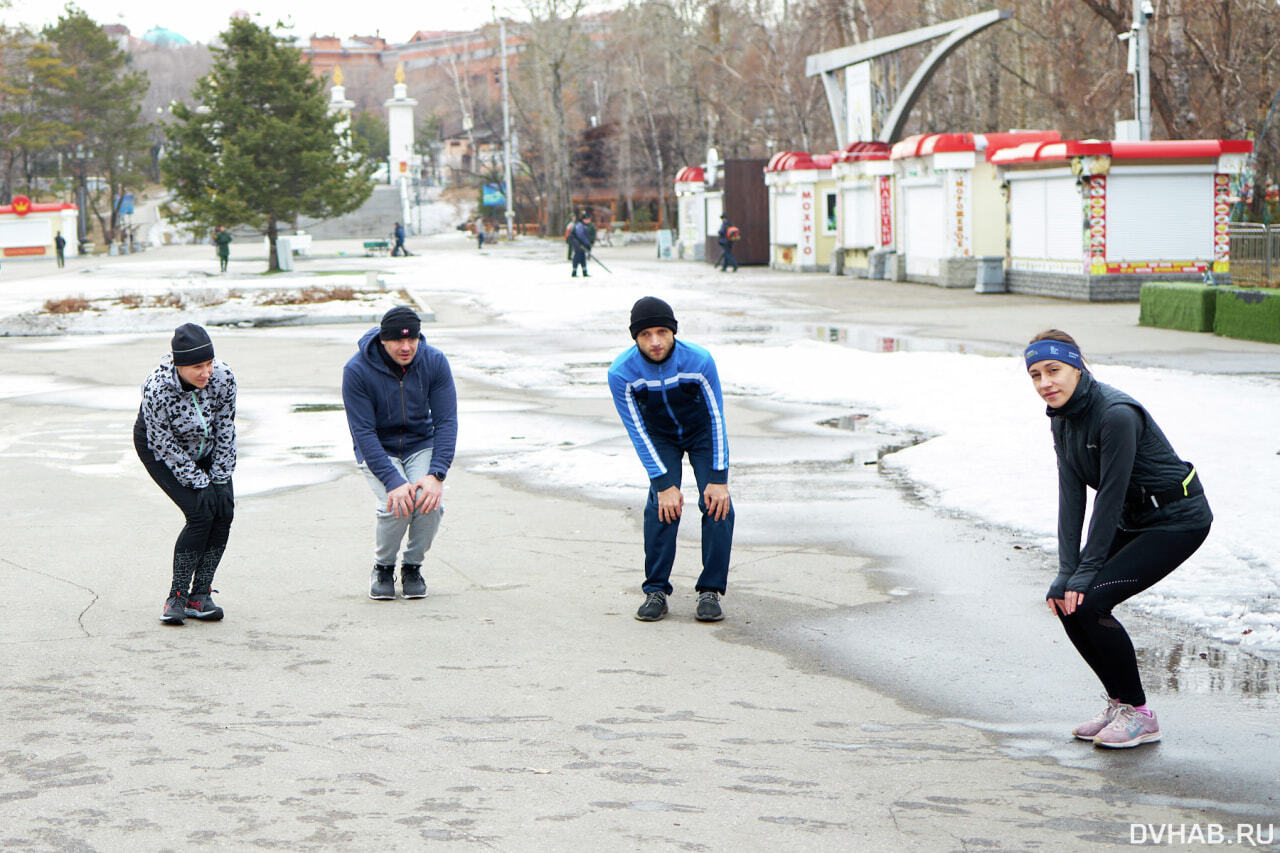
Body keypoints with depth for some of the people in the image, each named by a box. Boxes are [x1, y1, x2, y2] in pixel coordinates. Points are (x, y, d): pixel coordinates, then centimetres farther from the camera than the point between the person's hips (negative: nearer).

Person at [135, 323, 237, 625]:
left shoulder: (223, 377, -25)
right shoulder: (157, 390, -35)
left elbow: (226, 430, -10)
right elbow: (167, 447, -24)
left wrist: (220, 478, -9)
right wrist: (200, 484, -21)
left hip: (207, 449, 4)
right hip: (157, 450, -4)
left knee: (224, 511, -12)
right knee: (201, 513, -20)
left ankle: (200, 596, -3)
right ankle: (176, 597, -9)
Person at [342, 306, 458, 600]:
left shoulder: (434, 362, -14)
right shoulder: (357, 370, -21)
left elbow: (446, 421, -12)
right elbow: (363, 432, -21)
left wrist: (436, 474, -25)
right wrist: (393, 481, -31)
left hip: (421, 445, 2)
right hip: (377, 450, -2)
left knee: (430, 503, -26)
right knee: (395, 507, -28)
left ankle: (413, 567, 3)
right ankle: (383, 569, 2)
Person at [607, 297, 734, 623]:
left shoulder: (699, 361, -30)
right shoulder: (621, 372, -29)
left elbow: (717, 419, -20)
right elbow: (638, 432, -21)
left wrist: (718, 479, -22)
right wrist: (664, 484, -24)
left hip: (702, 433, 0)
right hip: (659, 437, 0)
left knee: (718, 504, -16)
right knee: (661, 504, -18)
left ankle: (710, 590, -8)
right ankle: (656, 590, -9)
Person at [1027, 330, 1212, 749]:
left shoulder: (1117, 415, -27)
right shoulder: (1062, 418, -1)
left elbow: (1110, 496, -25)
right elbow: (1071, 495, -4)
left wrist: (1086, 571, -22)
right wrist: (1066, 571, -12)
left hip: (1178, 520, -9)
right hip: (1134, 520, 9)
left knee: (1089, 601, -19)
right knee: (1065, 597, -3)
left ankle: (1138, 715, -4)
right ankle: (1120, 703, 12)